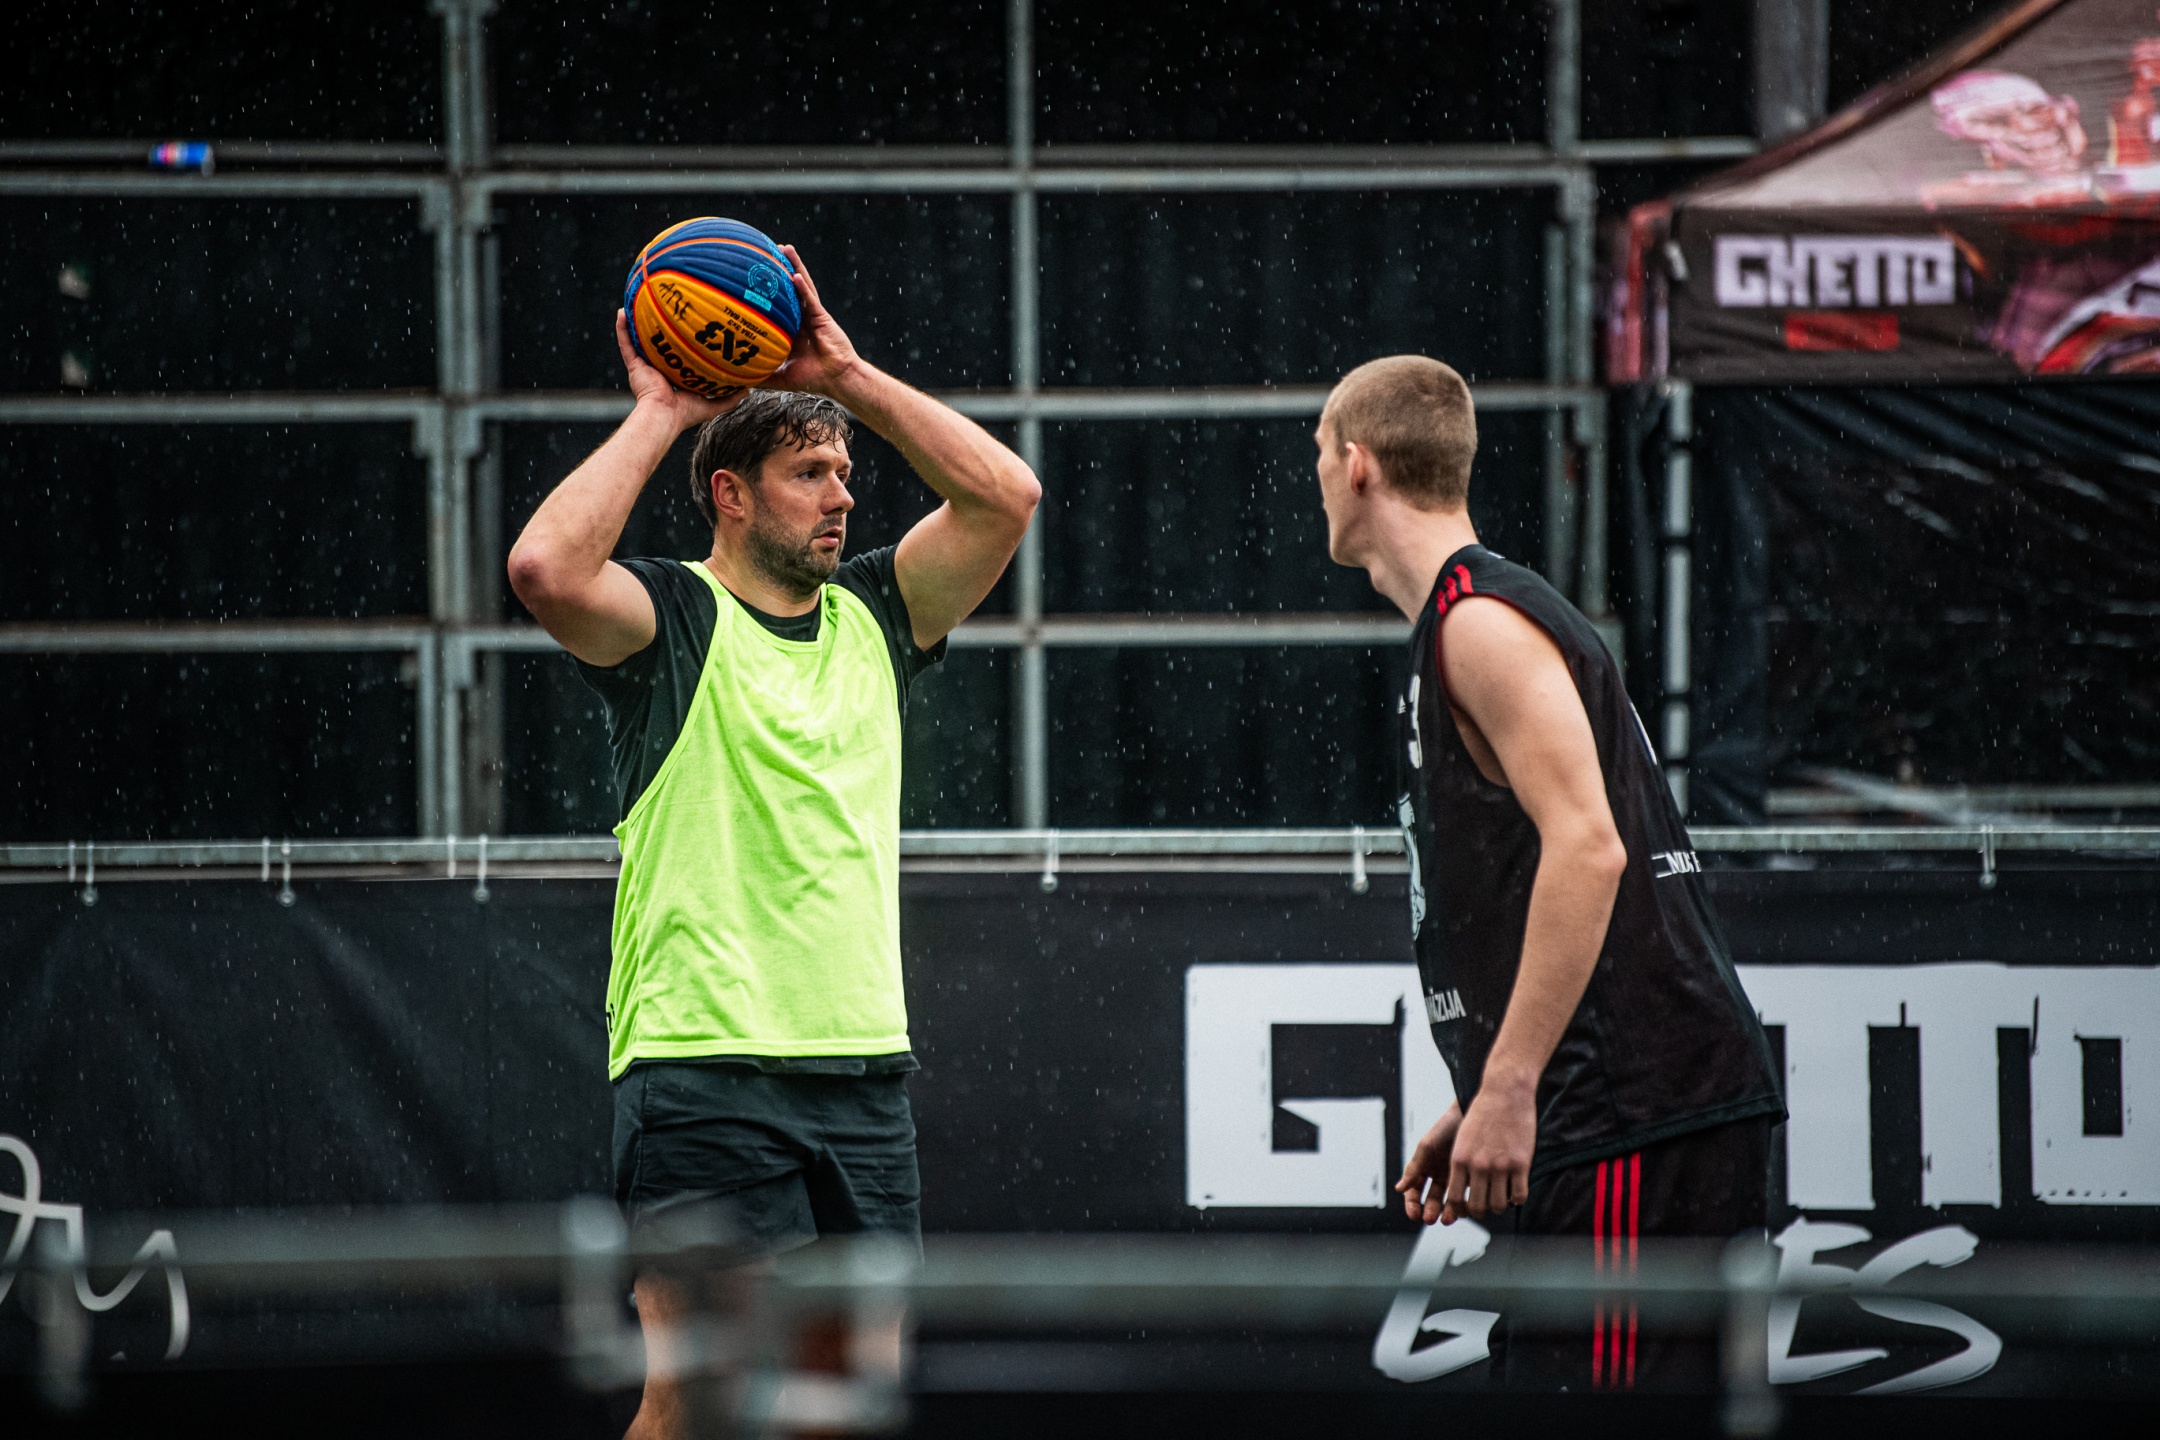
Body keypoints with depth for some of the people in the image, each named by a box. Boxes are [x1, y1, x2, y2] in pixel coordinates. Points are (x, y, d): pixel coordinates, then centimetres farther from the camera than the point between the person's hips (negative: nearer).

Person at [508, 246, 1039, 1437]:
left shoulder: (871, 618, 16)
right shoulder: (670, 618, -1)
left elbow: (1003, 496, 8)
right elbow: (545, 568, -21)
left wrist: (849, 376, 4)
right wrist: (659, 414, -9)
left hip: (863, 1069, 6)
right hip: (702, 1068, -6)